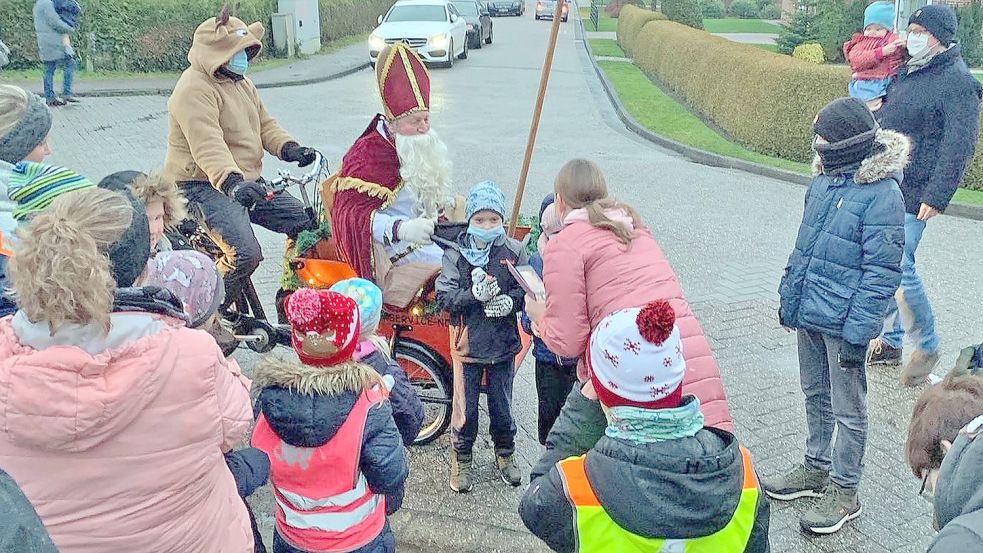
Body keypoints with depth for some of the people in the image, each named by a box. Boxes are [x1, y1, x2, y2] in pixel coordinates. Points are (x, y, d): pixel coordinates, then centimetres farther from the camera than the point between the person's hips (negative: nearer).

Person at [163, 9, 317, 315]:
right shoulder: (195, 89, -18)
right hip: (203, 186, -9)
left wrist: (290, 148, -7)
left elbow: (264, 124, 14)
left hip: (248, 181, 10)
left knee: (307, 224, 3)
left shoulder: (241, 82, 14)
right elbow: (208, 147, -32)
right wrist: (231, 182, -48)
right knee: (245, 254, -27)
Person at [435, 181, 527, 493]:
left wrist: (511, 301, -22)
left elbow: (528, 291, -2)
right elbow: (444, 296, -12)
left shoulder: (514, 251, -6)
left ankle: (505, 453, 39)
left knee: (502, 405, 17)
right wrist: (474, 294, -26)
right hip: (468, 344, -1)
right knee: (465, 406, 11)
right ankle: (461, 460, 30)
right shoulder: (455, 253, -7)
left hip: (504, 344, 1)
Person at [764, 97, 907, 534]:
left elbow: (881, 272, -19)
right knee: (815, 393, 22)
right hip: (809, 315, 8)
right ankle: (816, 468, 40)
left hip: (843, 322, -8)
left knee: (848, 409, 8)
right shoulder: (825, 179, 4)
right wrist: (789, 296, 16)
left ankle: (845, 491, 23)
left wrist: (858, 332, -20)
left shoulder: (882, 195, -19)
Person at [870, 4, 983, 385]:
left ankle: (927, 347, 10)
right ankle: (890, 342, 26)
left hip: (912, 195, -8)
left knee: (899, 269, -10)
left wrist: (938, 196, -22)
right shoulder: (908, 73, 14)